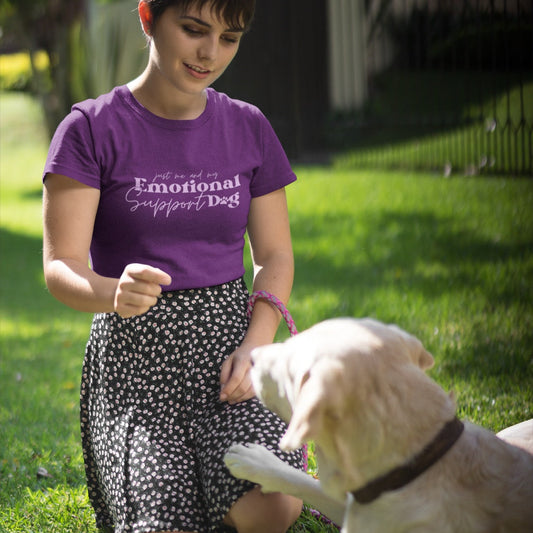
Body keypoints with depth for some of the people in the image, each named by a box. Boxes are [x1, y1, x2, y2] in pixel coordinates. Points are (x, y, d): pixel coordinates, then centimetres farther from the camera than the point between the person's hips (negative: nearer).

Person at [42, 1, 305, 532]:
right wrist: (113, 294, -35)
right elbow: (61, 268, -11)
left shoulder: (248, 128, 7)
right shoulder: (92, 128, -6)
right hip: (135, 353, -2)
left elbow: (275, 257, 10)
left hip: (225, 342, 3)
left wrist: (255, 345, -8)